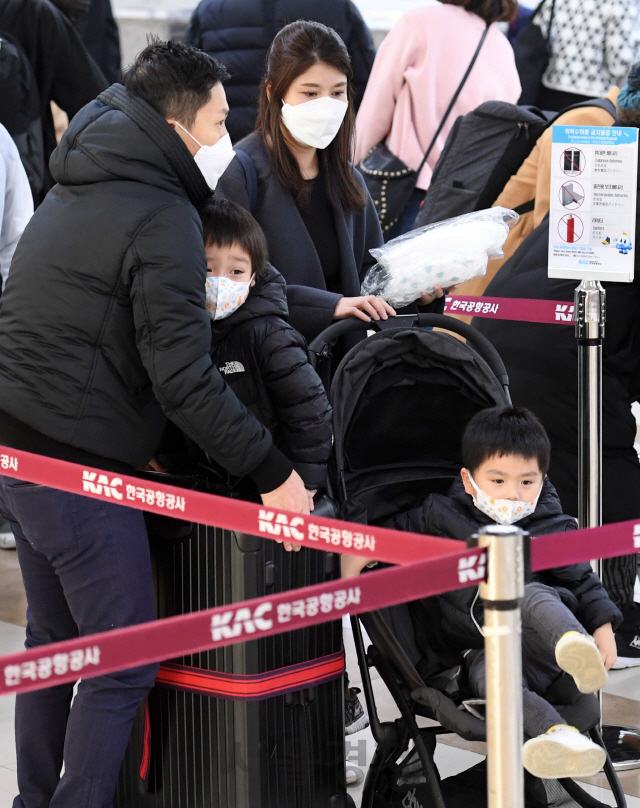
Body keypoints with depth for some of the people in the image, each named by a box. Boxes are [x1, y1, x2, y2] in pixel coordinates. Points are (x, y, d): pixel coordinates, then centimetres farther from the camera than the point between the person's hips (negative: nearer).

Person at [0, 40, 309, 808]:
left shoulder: (74, 192, 16)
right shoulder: (160, 218, -14)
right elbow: (184, 381, -19)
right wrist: (272, 472, -14)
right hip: (78, 465, -10)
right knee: (124, 662, -4)